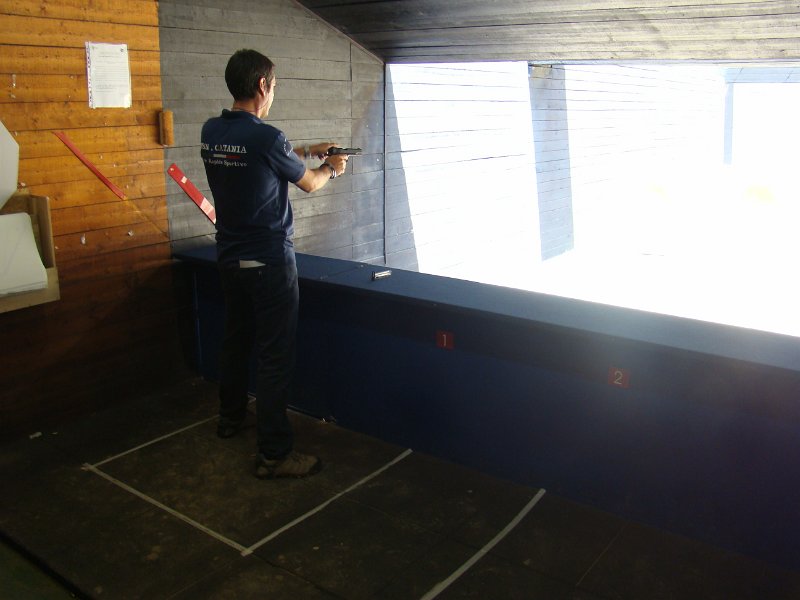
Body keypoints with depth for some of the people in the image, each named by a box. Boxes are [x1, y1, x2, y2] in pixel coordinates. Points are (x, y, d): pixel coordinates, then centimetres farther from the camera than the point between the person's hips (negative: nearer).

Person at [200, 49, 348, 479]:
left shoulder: (211, 132, 3)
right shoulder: (266, 138, -20)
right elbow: (309, 183, -3)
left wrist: (307, 151, 25)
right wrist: (331, 168, 18)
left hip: (230, 257, 8)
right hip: (269, 262, -8)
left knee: (236, 339, 23)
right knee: (275, 355, -2)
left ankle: (231, 418, 41)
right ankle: (274, 453, 4)